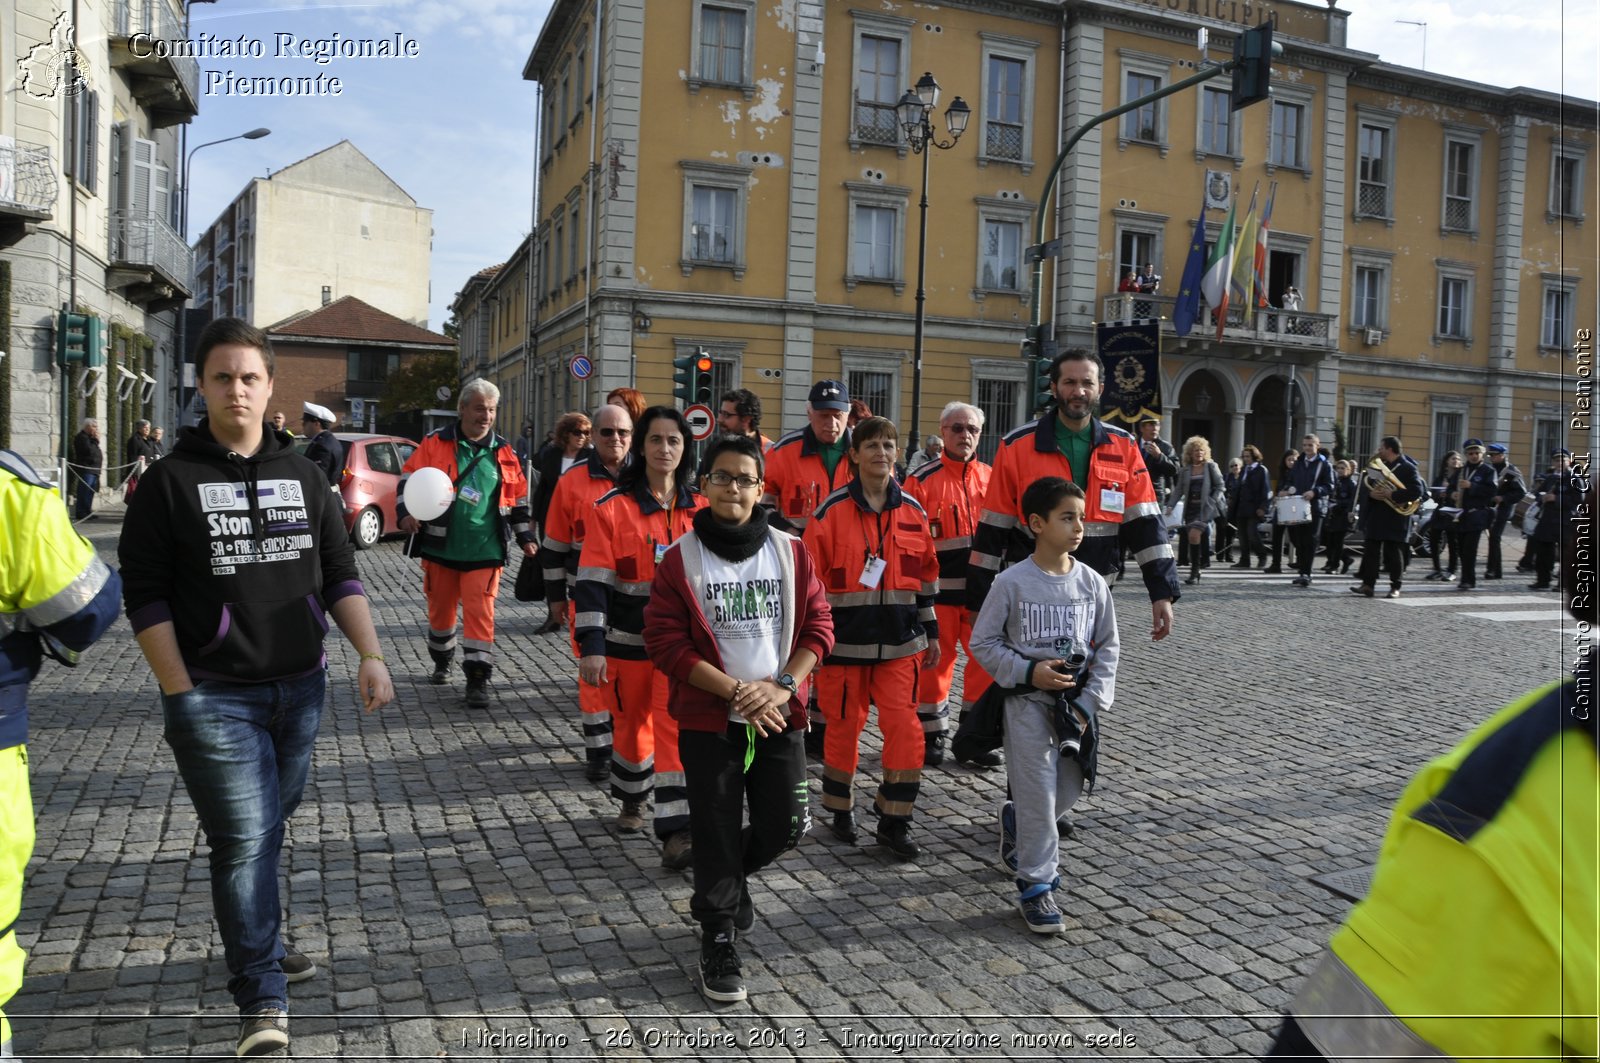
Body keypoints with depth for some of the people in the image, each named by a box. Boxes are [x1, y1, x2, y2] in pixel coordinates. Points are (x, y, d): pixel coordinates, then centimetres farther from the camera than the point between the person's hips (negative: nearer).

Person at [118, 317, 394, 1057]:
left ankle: (256, 945, 40)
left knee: (269, 829, 18)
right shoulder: (170, 481, -4)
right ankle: (262, 997, 5)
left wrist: (370, 656, -4)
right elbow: (144, 596, -6)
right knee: (243, 839, -5)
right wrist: (180, 694, -12)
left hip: (301, 689, 4)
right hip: (214, 697, -4)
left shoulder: (303, 476, 7)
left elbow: (340, 575, 8)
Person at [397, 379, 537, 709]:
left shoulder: (504, 452, 6)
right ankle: (442, 661, 39)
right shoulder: (435, 443, -1)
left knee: (480, 614, -7)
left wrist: (525, 537, 9)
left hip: (484, 550, 0)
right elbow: (409, 478, 2)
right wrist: (405, 512, -13)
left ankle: (477, 679, -2)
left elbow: (518, 498, 13)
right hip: (440, 546, 0)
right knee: (441, 609, 15)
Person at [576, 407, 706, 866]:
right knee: (631, 724, 16)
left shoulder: (700, 509, 2)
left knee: (676, 725, -9)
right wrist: (591, 647, -18)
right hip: (628, 639, -1)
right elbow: (592, 582, -12)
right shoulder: (612, 507, -8)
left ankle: (677, 831, -8)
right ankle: (633, 800, 42)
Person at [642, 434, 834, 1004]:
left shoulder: (792, 552, 1)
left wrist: (780, 686, -13)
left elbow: (818, 625, 1)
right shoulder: (680, 558, -6)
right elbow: (665, 641, -10)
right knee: (717, 832, 4)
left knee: (785, 826, 7)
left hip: (779, 716, 3)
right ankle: (718, 936, 24)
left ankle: (725, 878, 38)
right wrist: (735, 691, -17)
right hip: (708, 720, -2)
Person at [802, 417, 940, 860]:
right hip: (845, 639, -2)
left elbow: (926, 575, 14)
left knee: (905, 727, -3)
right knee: (845, 725, 9)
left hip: (899, 640, 3)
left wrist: (931, 631, 15)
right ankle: (841, 810, 29)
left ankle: (894, 821, 9)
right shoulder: (832, 511, -5)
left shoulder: (913, 511, 6)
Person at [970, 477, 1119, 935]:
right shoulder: (1012, 582, -11)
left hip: (1077, 702, 4)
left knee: (1069, 790, 11)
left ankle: (1017, 827, 41)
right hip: (1028, 702, -4)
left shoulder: (1092, 582, -1)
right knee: (1038, 794, -3)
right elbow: (983, 642, -5)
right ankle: (1037, 884, 11)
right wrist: (1028, 671, -17)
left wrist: (1091, 703, -4)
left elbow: (1108, 646, 5)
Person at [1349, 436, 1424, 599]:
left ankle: (1395, 587, 7)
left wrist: (1392, 495, -20)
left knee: (1394, 553, 0)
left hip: (1395, 518, -6)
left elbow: (1417, 491, -17)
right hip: (1375, 517, 6)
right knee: (1370, 551, 2)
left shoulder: (1408, 468, -6)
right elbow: (1365, 485, 16)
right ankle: (1368, 584, 3)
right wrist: (1371, 494, -7)